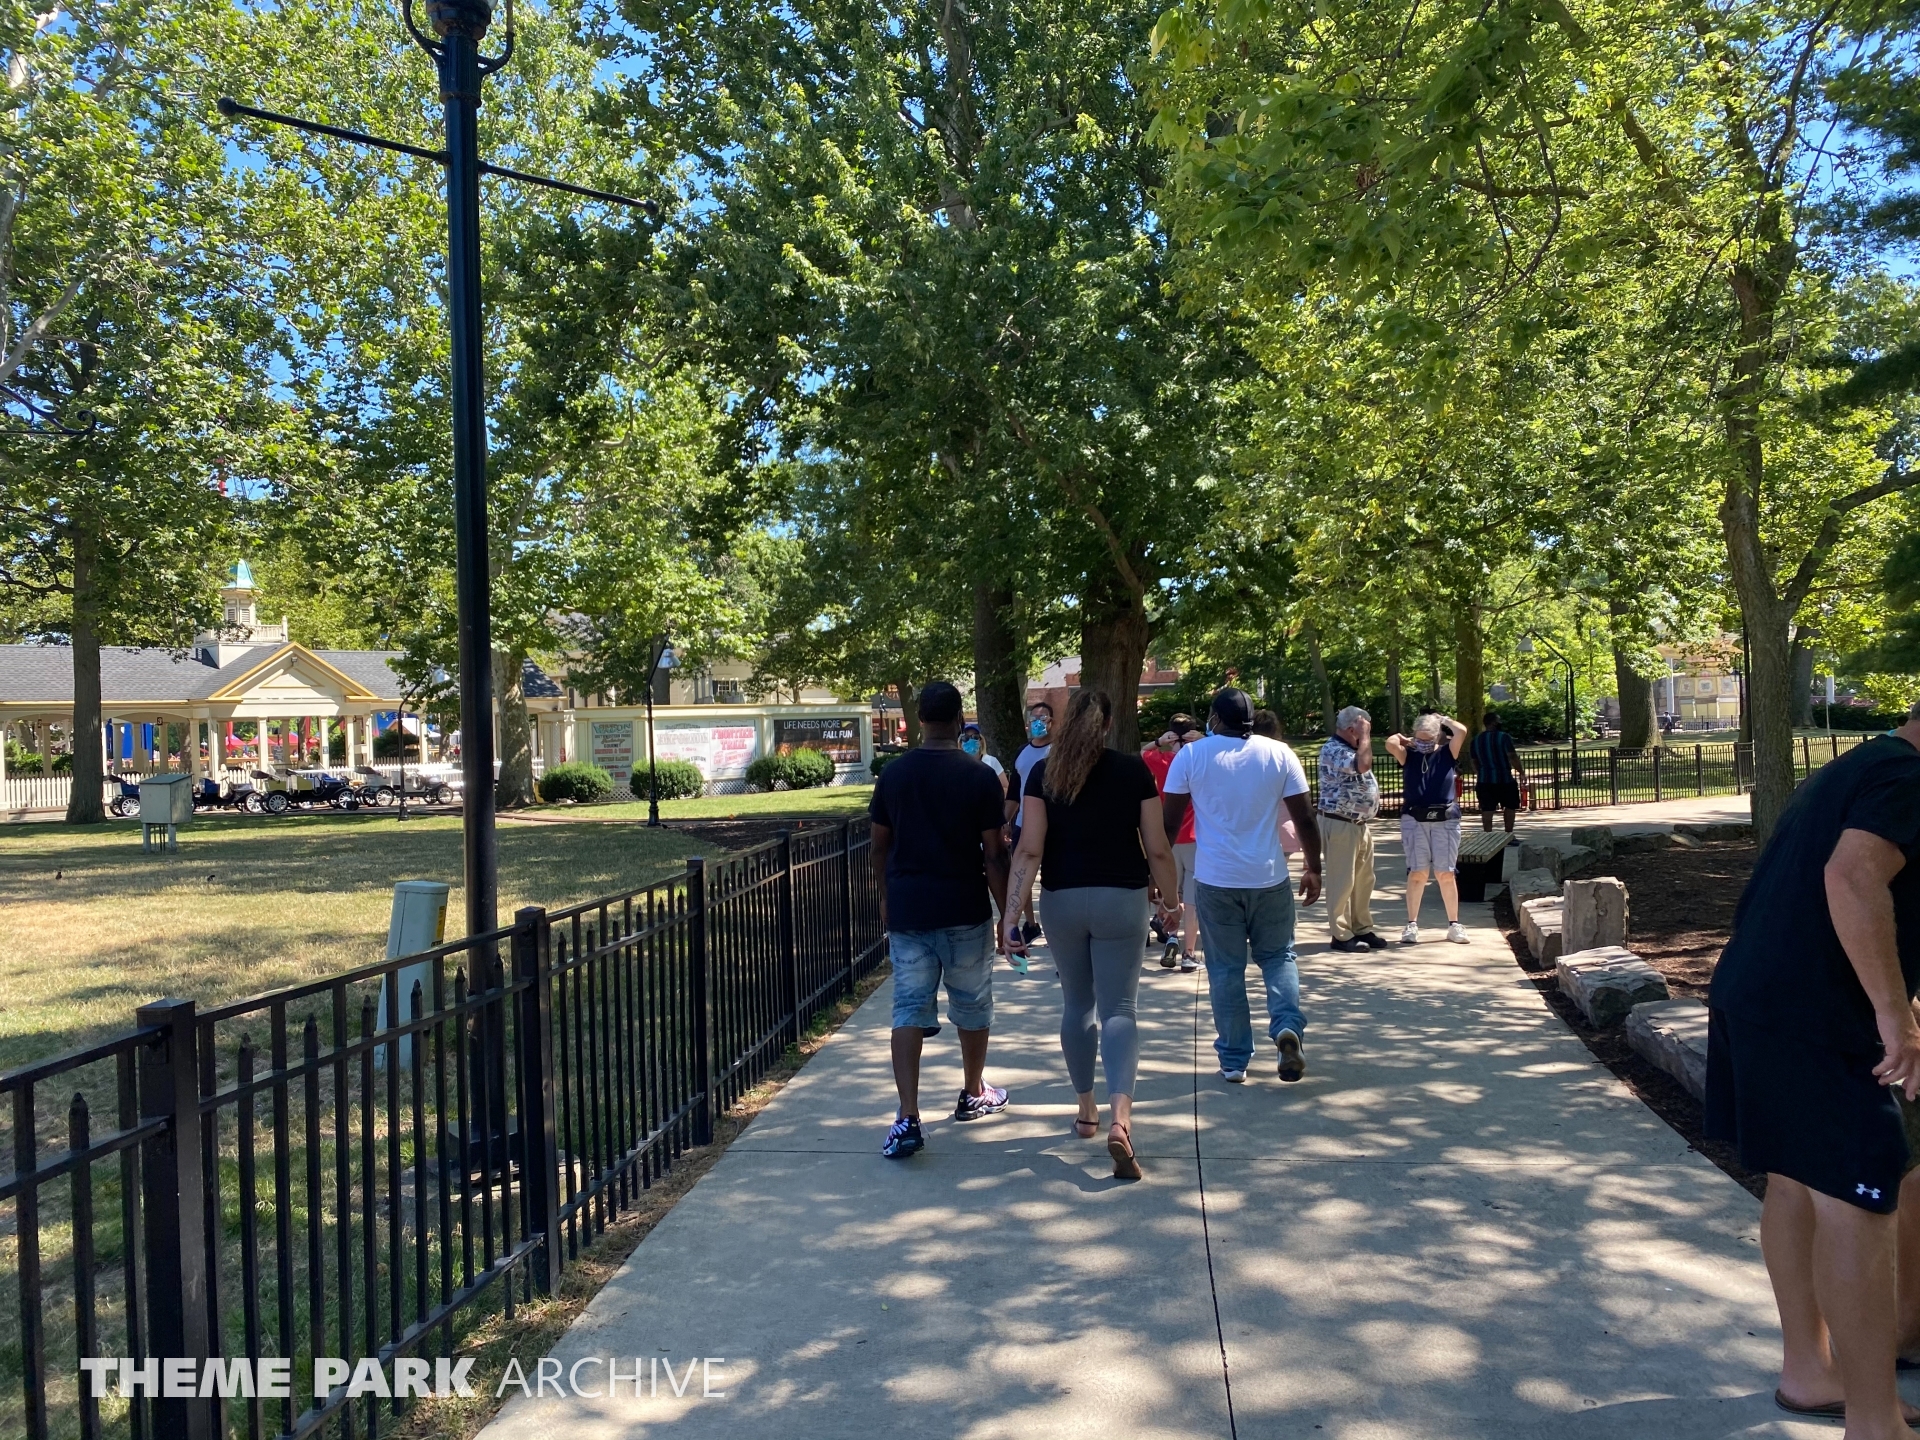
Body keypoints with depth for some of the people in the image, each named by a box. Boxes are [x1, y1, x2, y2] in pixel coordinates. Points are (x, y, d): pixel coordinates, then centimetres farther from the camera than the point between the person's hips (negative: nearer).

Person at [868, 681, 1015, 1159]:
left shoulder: (893, 774, 1)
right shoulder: (979, 776, -9)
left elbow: (879, 846, 8)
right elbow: (994, 854, -9)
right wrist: (1007, 913, -1)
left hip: (906, 910, 2)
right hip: (965, 912, -2)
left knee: (909, 1009, 3)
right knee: (972, 1005, 17)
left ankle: (908, 1118, -7)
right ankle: (974, 1094, 34)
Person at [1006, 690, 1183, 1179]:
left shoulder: (1043, 774, -3)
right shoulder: (1134, 771, -4)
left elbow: (1029, 850, -10)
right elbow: (1157, 849, -3)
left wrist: (1013, 914, -9)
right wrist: (1170, 900, 11)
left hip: (1062, 900, 2)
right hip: (1121, 900, -1)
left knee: (1076, 1003, 18)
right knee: (1118, 1008, 1)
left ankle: (1087, 1111, 30)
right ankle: (1120, 1117, -18)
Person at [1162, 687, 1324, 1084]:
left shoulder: (1191, 756, -3)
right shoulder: (1279, 754, -1)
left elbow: (1170, 821, -2)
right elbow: (1304, 819, -1)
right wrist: (1314, 868, 11)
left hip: (1215, 881, -1)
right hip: (1270, 879, 1)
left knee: (1225, 969, 9)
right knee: (1279, 956, 17)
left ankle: (1233, 1060, 14)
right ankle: (1288, 1026, -6)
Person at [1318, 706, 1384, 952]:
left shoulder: (1352, 749, 16)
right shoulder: (1332, 750, -15)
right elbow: (1363, 765, -32)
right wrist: (1365, 735, -18)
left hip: (1361, 825, 10)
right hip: (1340, 826, -10)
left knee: (1364, 881, 13)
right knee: (1342, 882, -3)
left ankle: (1362, 929, 22)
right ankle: (1341, 935, 3)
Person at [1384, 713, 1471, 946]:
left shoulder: (1447, 753, 7)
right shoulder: (1409, 755, 7)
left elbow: (1461, 731, -7)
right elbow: (1390, 743, -11)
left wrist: (1443, 720, 8)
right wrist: (1404, 739, 7)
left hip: (1446, 820, 0)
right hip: (1414, 820, 0)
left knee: (1446, 874, 3)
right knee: (1417, 874, 0)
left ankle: (1454, 924, 13)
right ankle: (1412, 925, 5)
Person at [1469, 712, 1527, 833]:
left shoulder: (1476, 739, 8)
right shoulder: (1503, 737, -10)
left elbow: (1474, 762, 14)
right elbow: (1512, 757, -16)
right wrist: (1521, 772, -7)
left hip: (1484, 779, 4)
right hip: (1504, 778, -4)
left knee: (1487, 810, 3)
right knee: (1510, 806, 14)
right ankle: (1508, 835, 16)